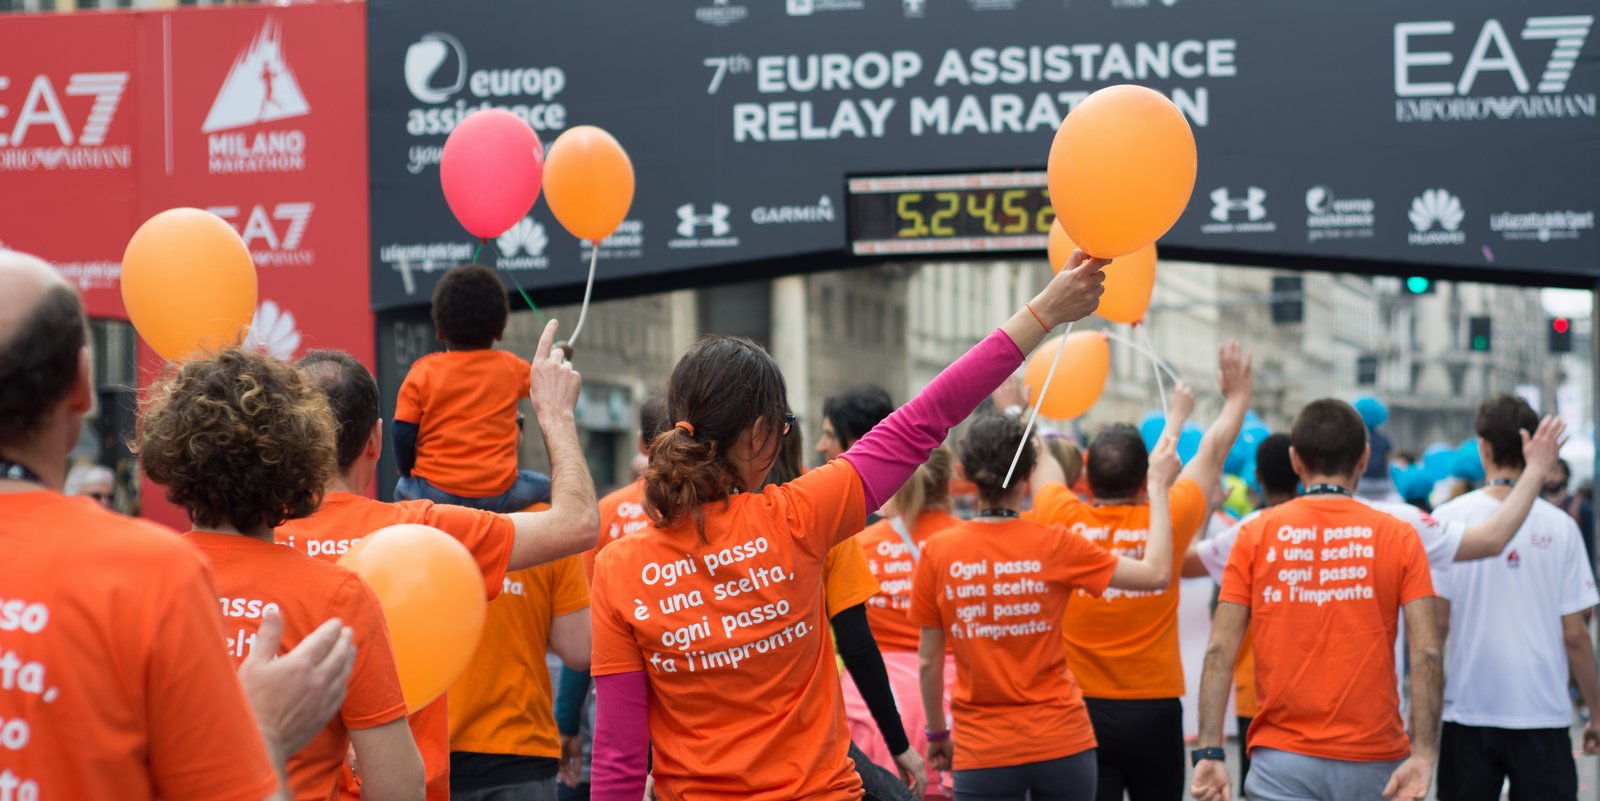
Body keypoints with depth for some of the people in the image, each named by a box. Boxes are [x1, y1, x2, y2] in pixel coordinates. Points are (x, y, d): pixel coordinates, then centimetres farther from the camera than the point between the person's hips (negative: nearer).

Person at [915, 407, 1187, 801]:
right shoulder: (1054, 546, -7)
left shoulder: (938, 552, -4)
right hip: (1062, 743, 0)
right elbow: (1156, 573, -2)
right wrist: (1158, 487, 6)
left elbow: (929, 659, 2)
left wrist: (937, 732, 16)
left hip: (981, 752, 0)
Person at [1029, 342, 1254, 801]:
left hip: (1080, 708, 1)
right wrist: (1237, 397, 26)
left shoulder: (1062, 520, -6)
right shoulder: (1167, 522, -7)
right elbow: (1212, 453, 10)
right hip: (1152, 710, 0)